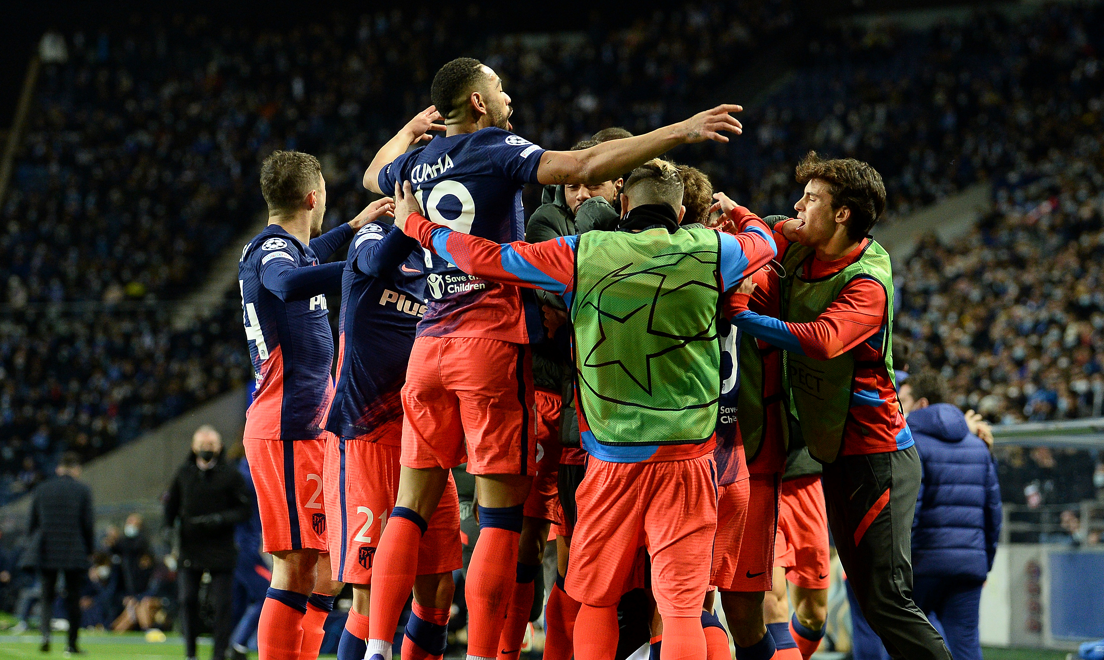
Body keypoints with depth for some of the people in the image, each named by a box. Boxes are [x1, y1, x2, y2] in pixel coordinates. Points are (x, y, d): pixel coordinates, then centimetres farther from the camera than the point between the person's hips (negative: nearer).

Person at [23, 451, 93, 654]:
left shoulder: (41, 489, 4)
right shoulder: (83, 491, -3)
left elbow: (32, 523, 7)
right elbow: (88, 523, -3)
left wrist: (33, 546, 17)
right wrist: (89, 549, 8)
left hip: (46, 552, 2)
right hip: (74, 552, -2)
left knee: (47, 595, 8)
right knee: (73, 598, 7)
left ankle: (45, 632, -17)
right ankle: (72, 643, 8)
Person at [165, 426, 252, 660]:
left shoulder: (230, 475, -1)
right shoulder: (184, 473, 8)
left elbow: (245, 509, -2)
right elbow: (171, 503, 18)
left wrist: (221, 519, -17)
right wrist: (168, 524, 0)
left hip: (221, 550, -2)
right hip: (190, 549, 2)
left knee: (222, 603, -5)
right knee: (187, 601, -1)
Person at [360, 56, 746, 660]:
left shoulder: (419, 162, 13)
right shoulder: (498, 150, -5)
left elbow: (373, 176, 37)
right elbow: (584, 166, -20)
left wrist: (409, 131, 53)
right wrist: (681, 132, -19)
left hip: (431, 341, 6)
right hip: (492, 338, -6)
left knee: (412, 508, 8)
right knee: (501, 513, -3)